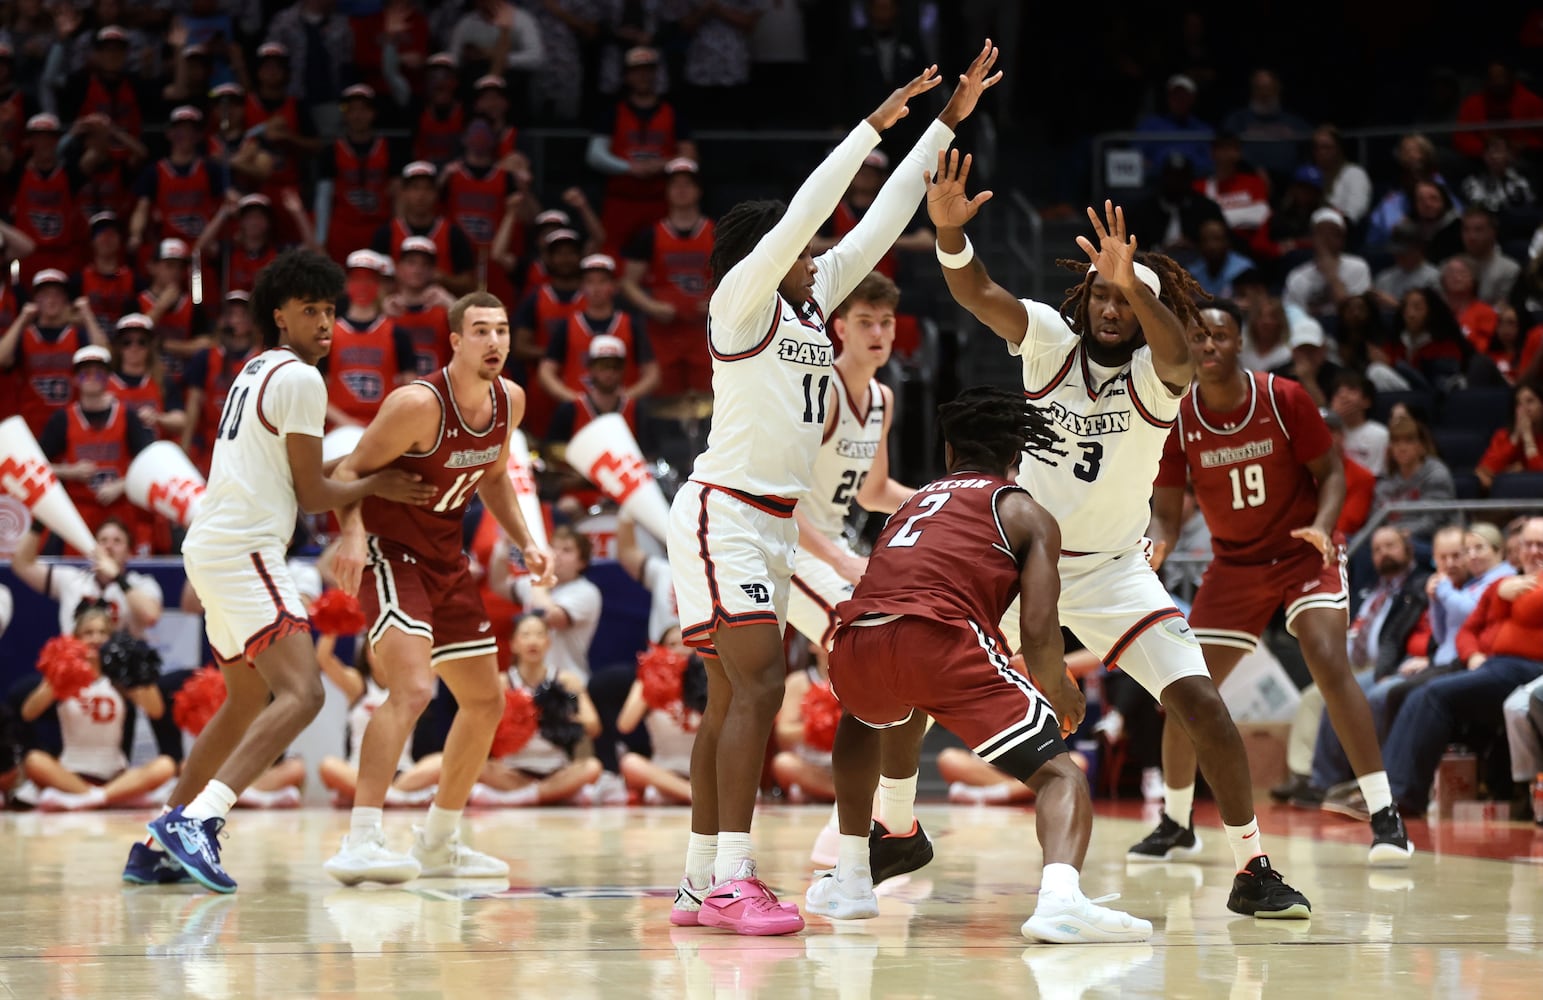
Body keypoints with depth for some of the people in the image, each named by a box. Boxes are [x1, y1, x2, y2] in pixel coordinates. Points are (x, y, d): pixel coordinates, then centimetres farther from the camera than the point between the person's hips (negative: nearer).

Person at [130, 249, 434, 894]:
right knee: (301, 694, -21)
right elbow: (312, 493, -7)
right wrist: (377, 485, 7)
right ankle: (195, 820, -35)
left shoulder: (255, 373, 20)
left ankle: (159, 849, 21)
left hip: (212, 547, 10)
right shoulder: (299, 379, -9)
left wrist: (360, 495, 23)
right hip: (244, 549, -10)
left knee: (247, 703, 22)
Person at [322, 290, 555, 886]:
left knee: (486, 702, 14)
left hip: (444, 557, 9)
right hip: (388, 551, -9)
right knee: (413, 687, -28)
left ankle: (438, 844, 29)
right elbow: (351, 470, -18)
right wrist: (352, 533, -35)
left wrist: (525, 542, 7)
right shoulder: (420, 404, -22)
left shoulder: (510, 401, 1)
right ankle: (359, 845, -34)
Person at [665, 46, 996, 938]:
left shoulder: (812, 298, 13)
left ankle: (703, 885, 9)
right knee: (758, 686, -18)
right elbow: (803, 214, -19)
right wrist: (876, 125, -20)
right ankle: (734, 880, -21)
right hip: (724, 512, -9)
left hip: (778, 521, 9)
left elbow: (884, 221, 12)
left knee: (734, 699, 7)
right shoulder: (741, 297, -7)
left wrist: (949, 122, 9)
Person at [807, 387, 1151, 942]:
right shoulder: (1027, 515, 19)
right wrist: (1059, 695, 25)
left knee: (862, 720, 40)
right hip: (939, 641, -5)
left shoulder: (913, 502, 35)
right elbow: (1037, 630, 5)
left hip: (853, 648, 5)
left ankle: (849, 881, 36)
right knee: (1060, 774, 0)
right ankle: (1060, 898, -29)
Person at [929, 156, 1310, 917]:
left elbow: (1178, 354, -41)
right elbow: (978, 295, -26)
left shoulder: (1153, 375, -16)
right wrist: (948, 231, -47)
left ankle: (1252, 867, -3)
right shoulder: (1049, 338, -10)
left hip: (1110, 570, -2)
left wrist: (1136, 284, -60)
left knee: (1201, 705, -16)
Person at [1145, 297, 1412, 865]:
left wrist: (1323, 526, -26)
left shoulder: (1283, 399, -15)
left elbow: (1330, 471, -6)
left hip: (1304, 553, -3)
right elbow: (1167, 512, -6)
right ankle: (1176, 826, 20)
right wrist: (1156, 547, -30)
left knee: (1328, 663, -25)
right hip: (1234, 564, 3)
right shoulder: (1176, 420, -9)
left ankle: (1384, 817, -22)